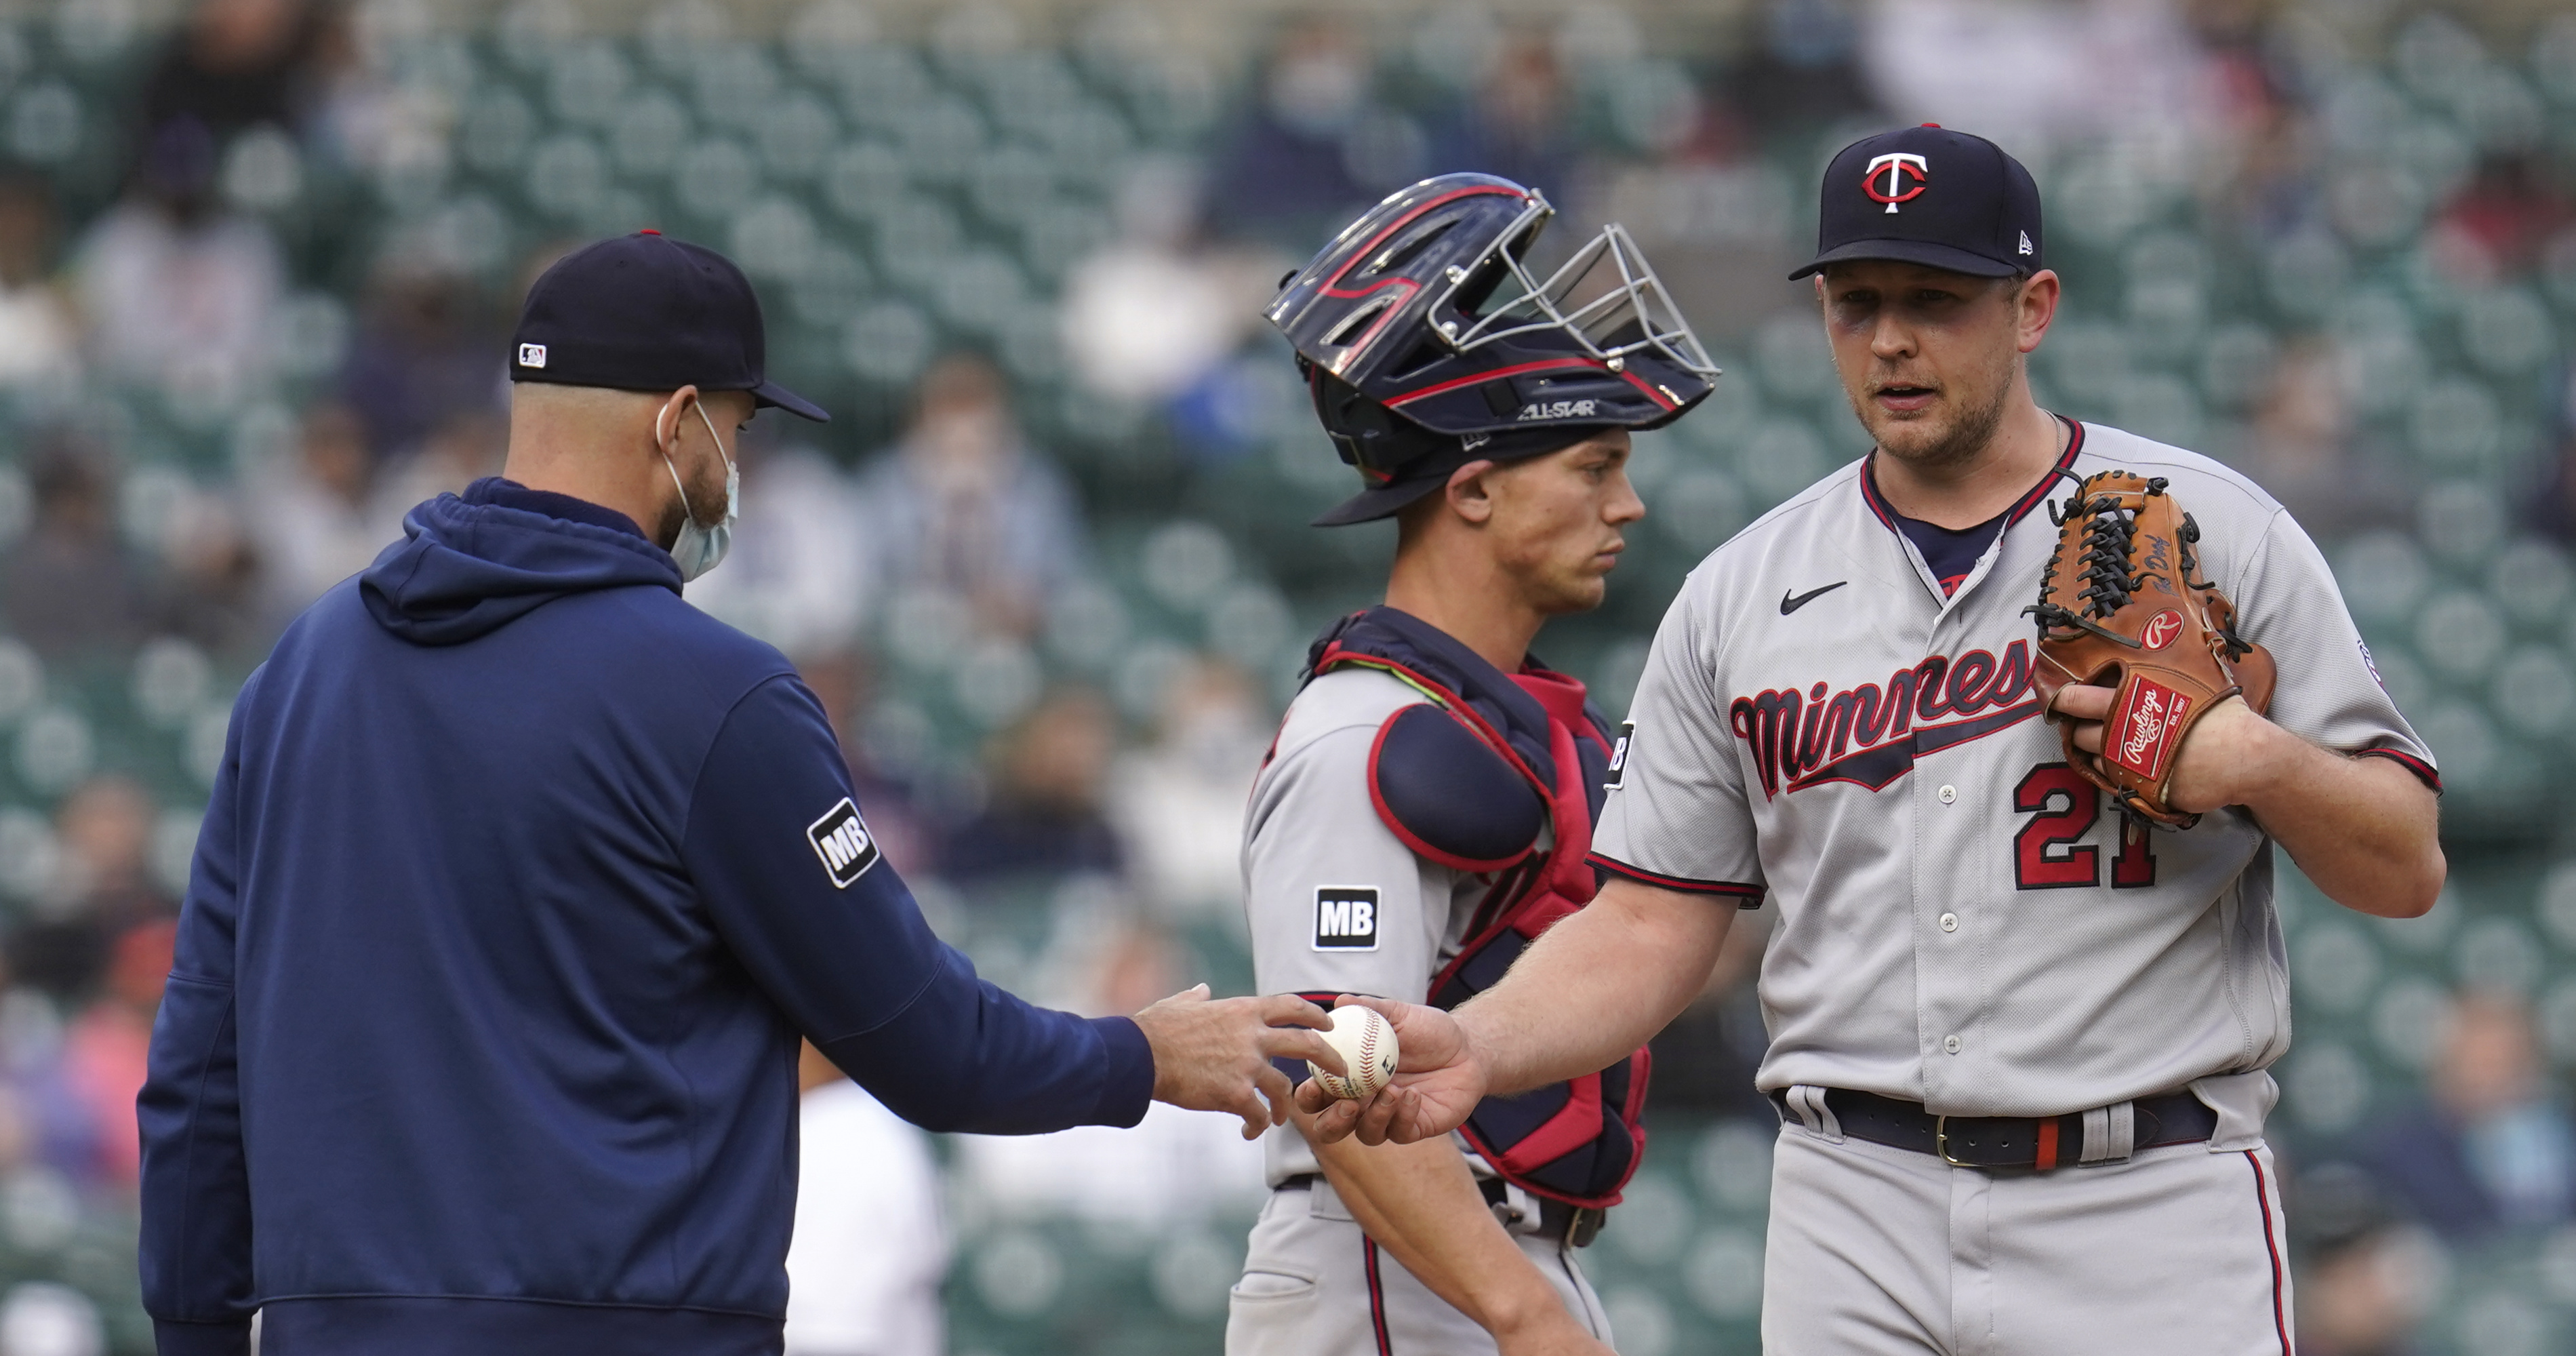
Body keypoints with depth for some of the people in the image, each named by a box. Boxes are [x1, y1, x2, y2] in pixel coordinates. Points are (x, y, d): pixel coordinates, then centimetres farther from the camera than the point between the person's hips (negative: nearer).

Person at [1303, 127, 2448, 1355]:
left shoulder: (2214, 532, 4)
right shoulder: (1741, 595, 12)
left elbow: (2406, 873, 3)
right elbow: (1647, 928, 10)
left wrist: (2260, 760, -16)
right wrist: (1477, 1047, -9)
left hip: (2148, 1210, -3)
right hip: (1855, 1229, 3)